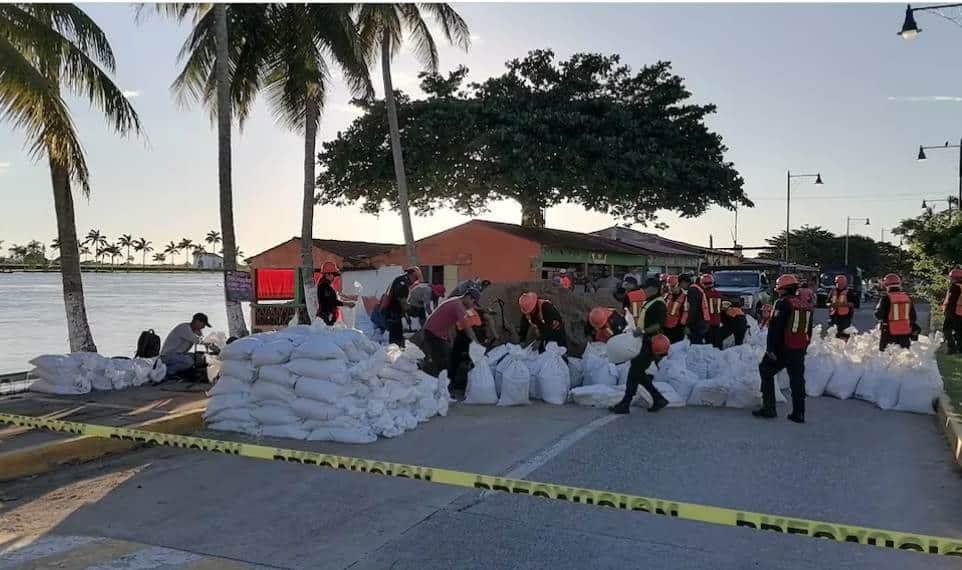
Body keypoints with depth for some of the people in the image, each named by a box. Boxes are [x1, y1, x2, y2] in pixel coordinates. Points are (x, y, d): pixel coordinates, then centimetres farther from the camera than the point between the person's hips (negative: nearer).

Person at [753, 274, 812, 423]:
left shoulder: (783, 303, -11)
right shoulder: (805, 306, 11)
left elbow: (775, 328, -17)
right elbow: (809, 331, 18)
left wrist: (770, 348, -16)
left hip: (782, 348, -6)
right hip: (799, 350, 6)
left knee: (766, 372, 8)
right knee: (797, 380, 12)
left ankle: (768, 408, 4)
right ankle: (799, 414, 15)